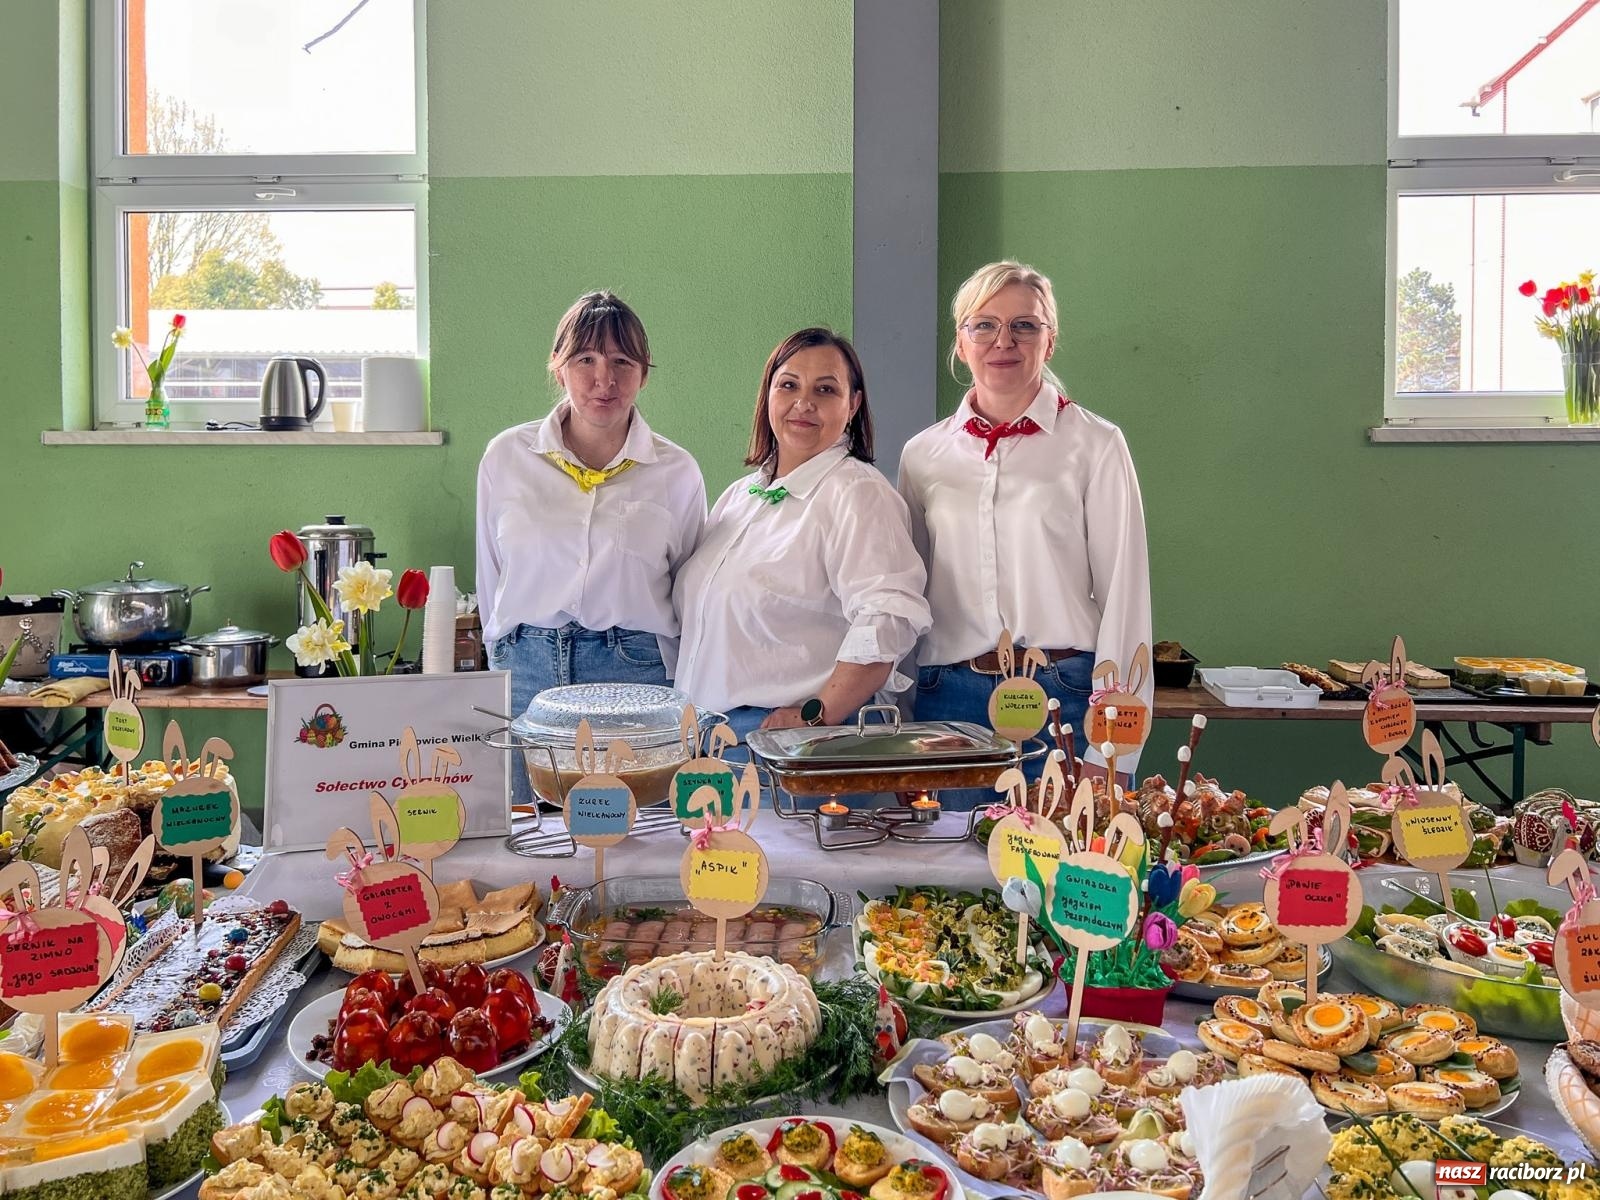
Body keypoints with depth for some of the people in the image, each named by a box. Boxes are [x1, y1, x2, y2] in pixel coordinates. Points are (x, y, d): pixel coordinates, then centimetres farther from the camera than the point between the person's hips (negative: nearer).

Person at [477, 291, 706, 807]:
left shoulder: (677, 471, 2)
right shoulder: (506, 456, 5)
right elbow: (491, 578, 14)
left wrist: (668, 684, 8)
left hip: (636, 677, -1)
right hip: (525, 673, 1)